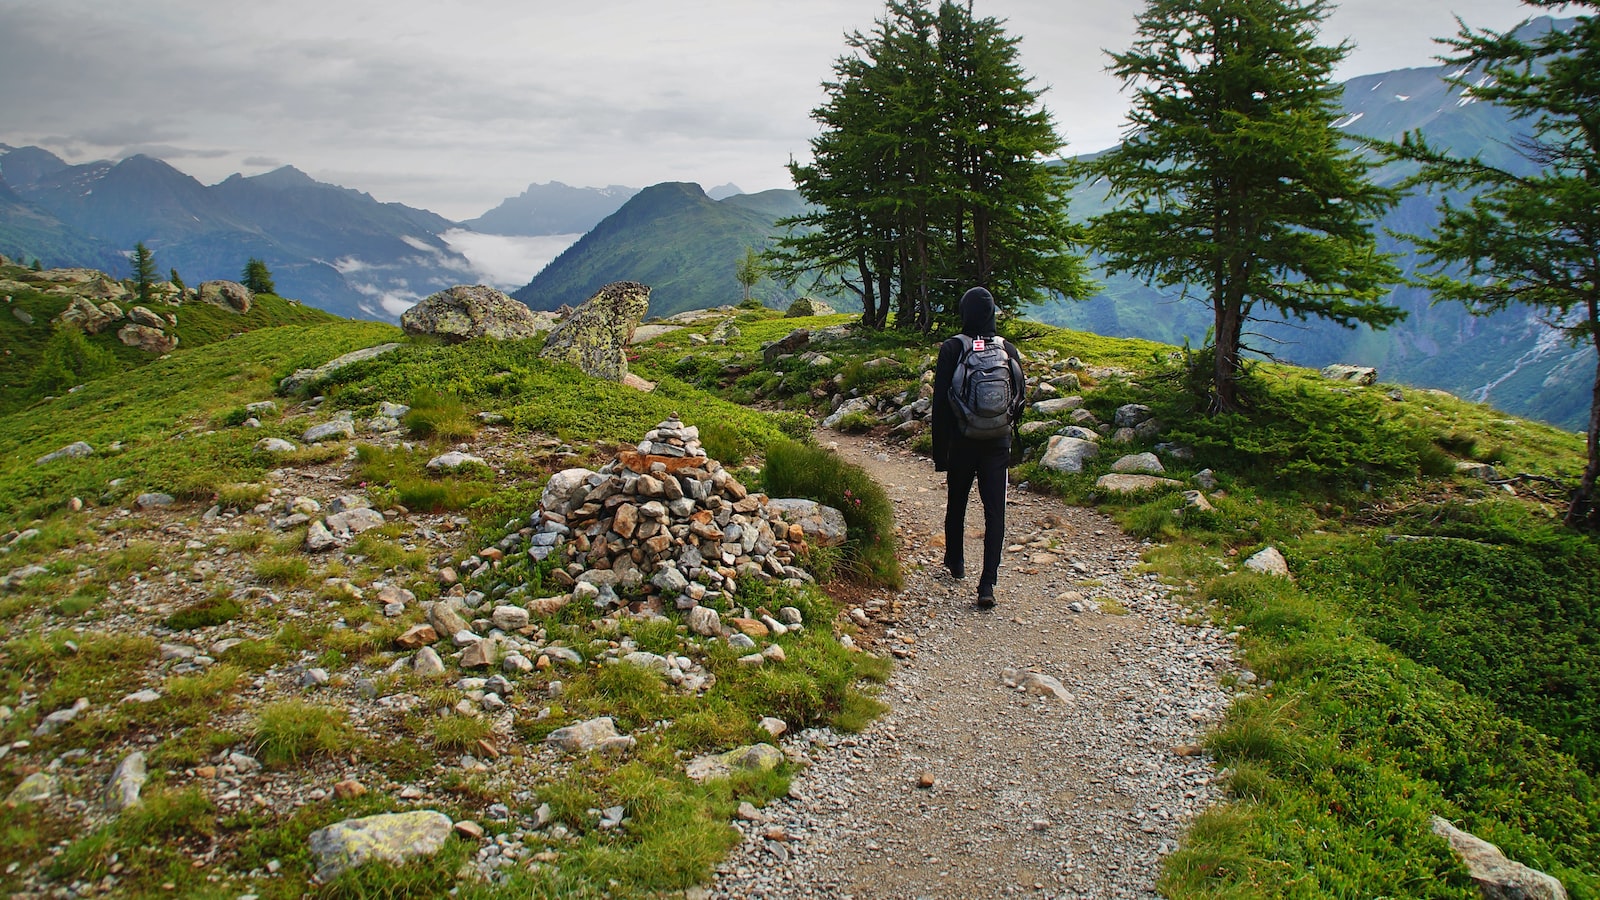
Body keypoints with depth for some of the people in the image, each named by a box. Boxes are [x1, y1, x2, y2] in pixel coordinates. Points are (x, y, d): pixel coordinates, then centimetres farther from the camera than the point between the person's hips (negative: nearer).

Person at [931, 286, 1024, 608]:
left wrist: (940, 451, -5)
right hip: (998, 445, 1)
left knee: (956, 504, 20)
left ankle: (955, 562, 38)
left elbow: (940, 401, -10)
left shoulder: (952, 348, -9)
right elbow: (1020, 396, 7)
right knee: (995, 512, 0)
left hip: (962, 442, -1)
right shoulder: (1008, 349, -1)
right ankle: (987, 584, -8)